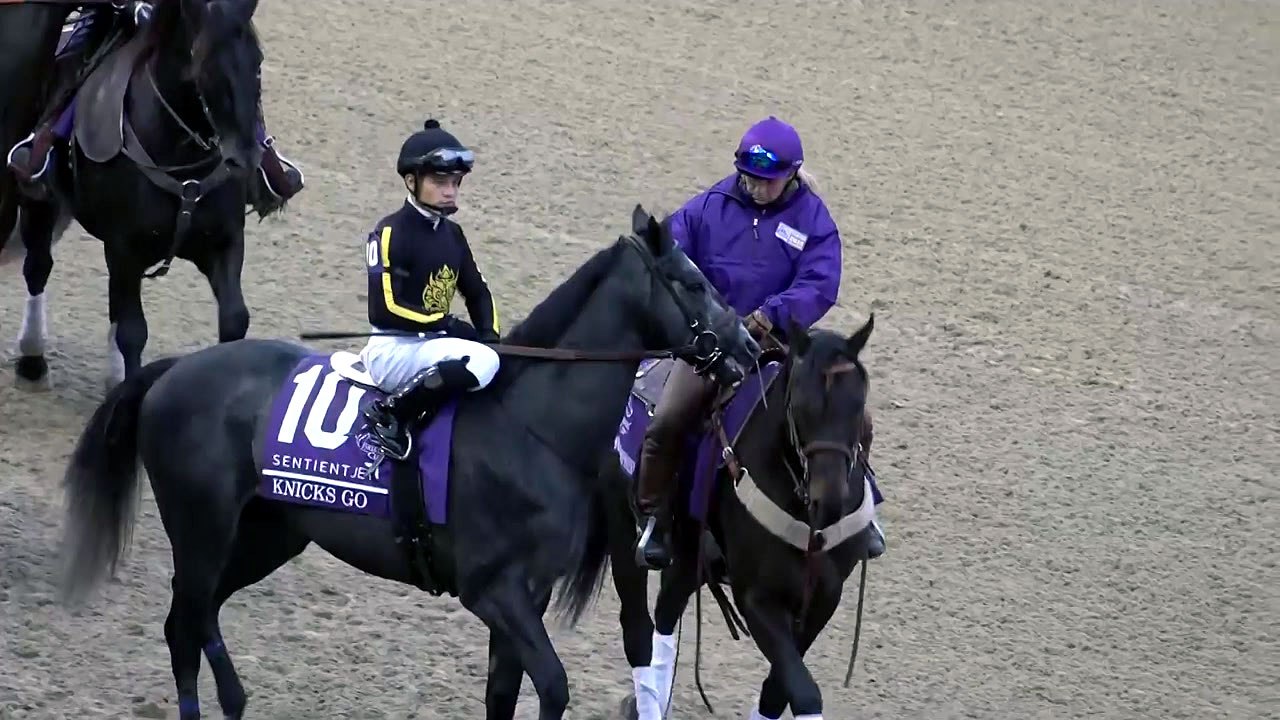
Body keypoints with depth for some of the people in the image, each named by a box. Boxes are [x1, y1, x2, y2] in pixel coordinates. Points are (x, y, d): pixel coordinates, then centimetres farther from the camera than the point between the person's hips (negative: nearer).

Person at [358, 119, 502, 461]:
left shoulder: (451, 234, 13)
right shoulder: (391, 233, -11)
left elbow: (477, 293, 22)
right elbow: (384, 311, -20)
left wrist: (489, 335, 2)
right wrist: (450, 327, -18)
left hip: (434, 344, 9)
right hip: (393, 351, -9)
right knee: (481, 361, -30)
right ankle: (391, 416, -21)